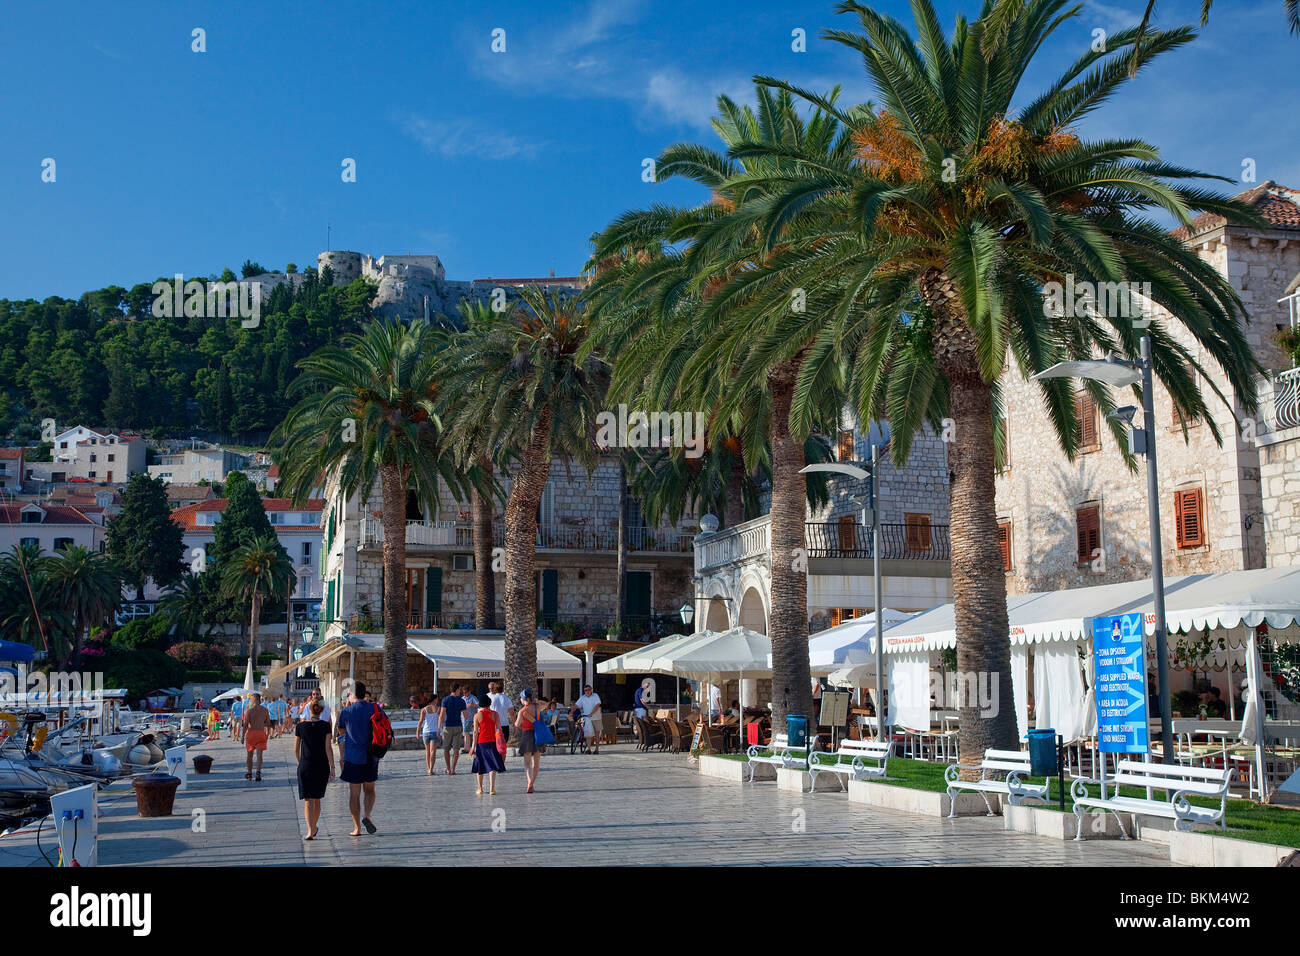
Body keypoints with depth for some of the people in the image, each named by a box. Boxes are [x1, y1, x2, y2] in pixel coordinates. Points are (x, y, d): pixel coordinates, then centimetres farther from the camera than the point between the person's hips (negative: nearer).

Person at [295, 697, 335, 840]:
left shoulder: (300, 726, -2)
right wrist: (332, 768, -7)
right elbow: (328, 748, -9)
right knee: (317, 799, 17)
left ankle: (310, 831, -17)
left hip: (305, 766, -1)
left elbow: (296, 749, 5)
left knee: (308, 800, -3)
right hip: (322, 766, 1)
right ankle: (314, 827, 30)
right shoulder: (325, 726, -5)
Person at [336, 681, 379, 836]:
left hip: (353, 757, -2)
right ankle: (366, 816, -7)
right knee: (369, 790, 17)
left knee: (354, 793, 7)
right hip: (371, 757, 2)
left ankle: (357, 828, 8)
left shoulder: (346, 711, -6)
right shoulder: (374, 708, -3)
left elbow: (341, 731, 7)